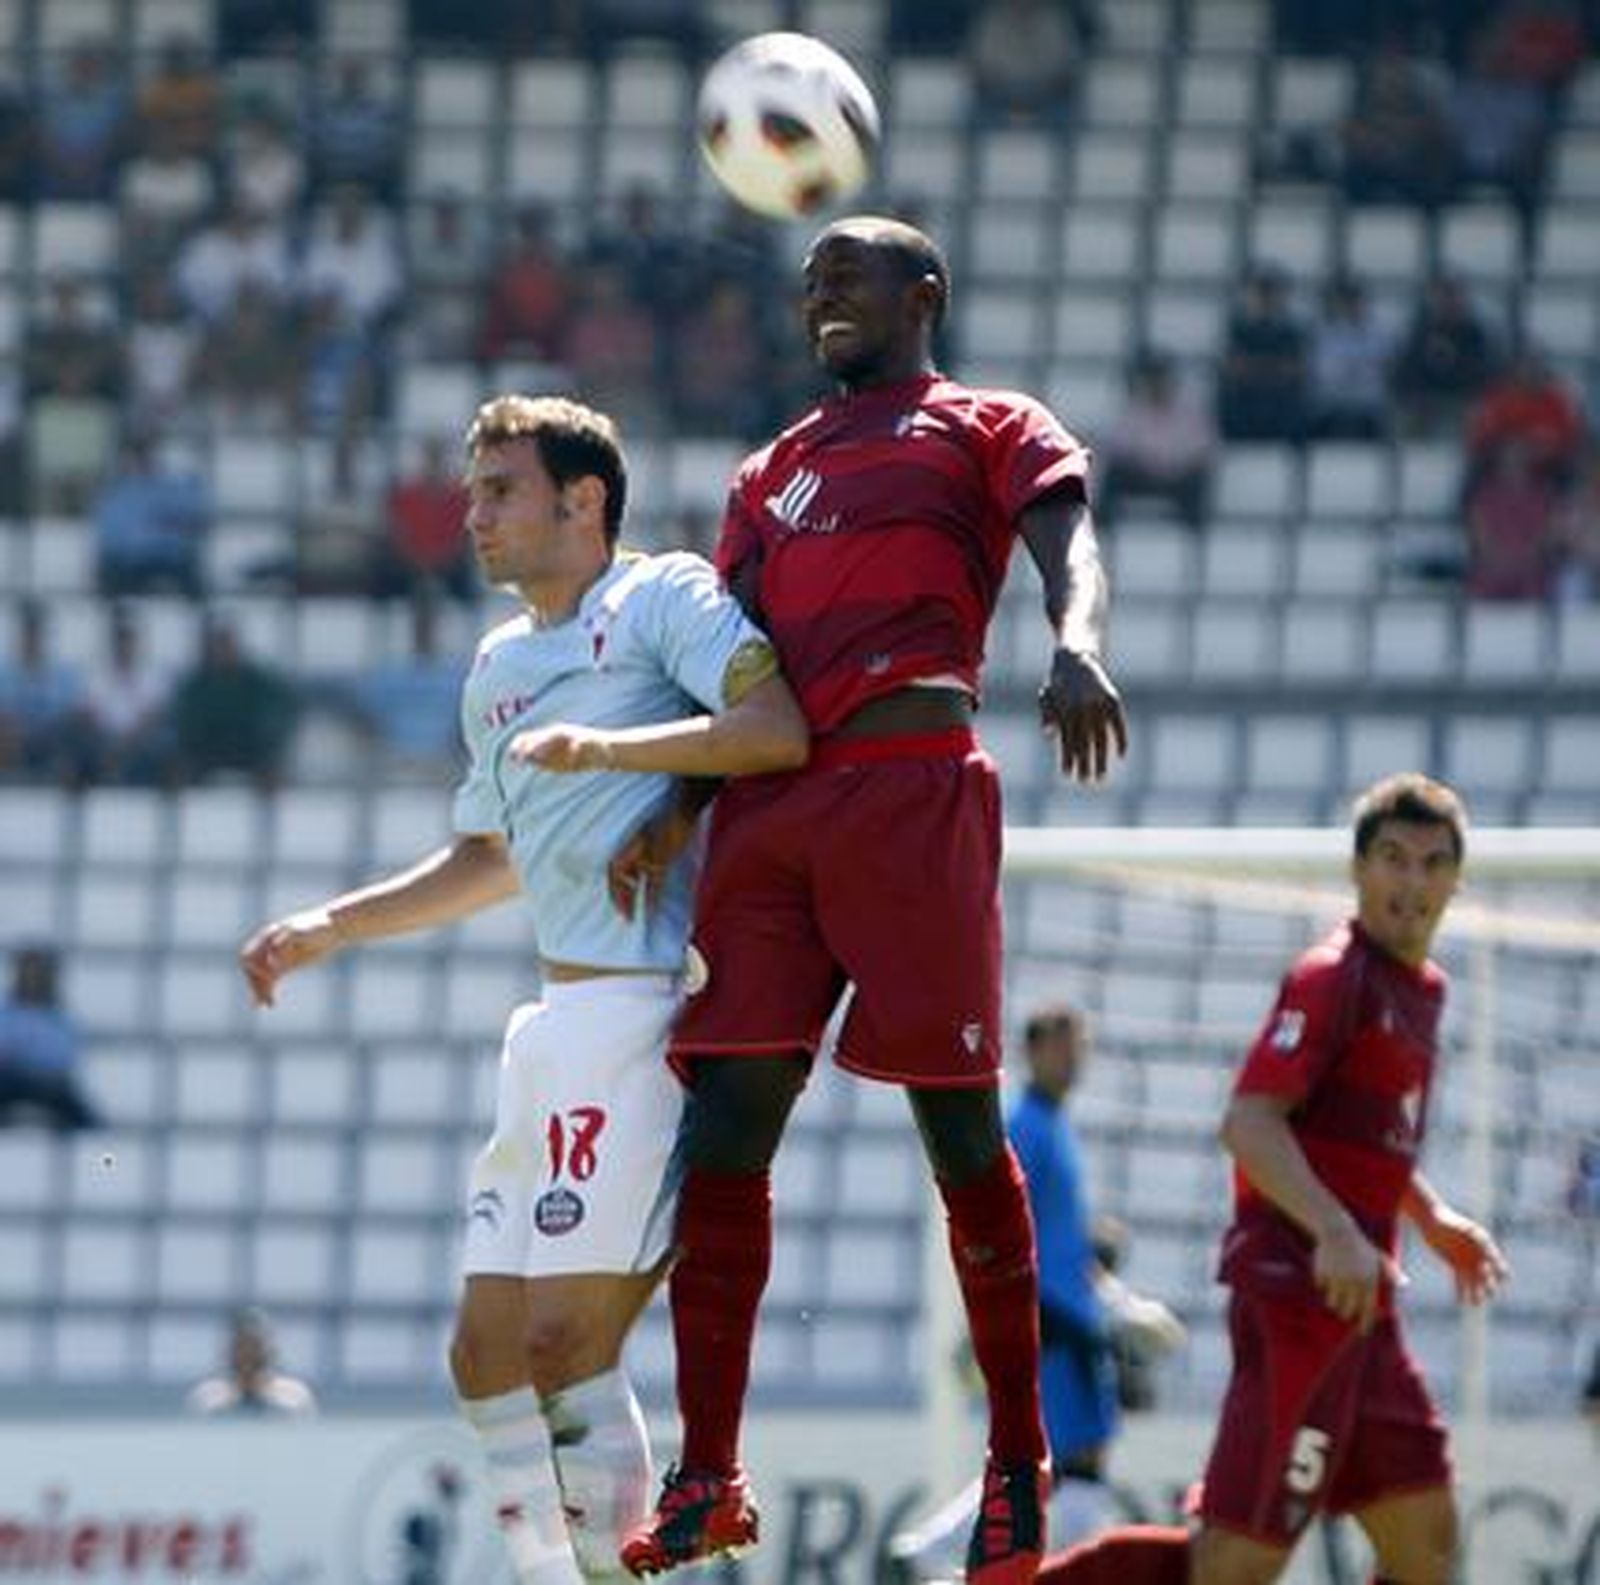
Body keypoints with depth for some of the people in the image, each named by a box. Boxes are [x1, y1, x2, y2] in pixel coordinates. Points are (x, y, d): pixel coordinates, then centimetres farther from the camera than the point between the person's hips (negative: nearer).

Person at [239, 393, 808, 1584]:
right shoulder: (499, 666, 23)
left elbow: (780, 726, -20)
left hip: (647, 1008, -9)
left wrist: (603, 745, -28)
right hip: (557, 1028, 9)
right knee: (487, 1351, 5)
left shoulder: (664, 597, -3)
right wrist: (327, 929, 30)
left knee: (566, 1339, -15)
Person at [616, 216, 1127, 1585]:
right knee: (723, 1125, -2)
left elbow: (1069, 539, -8)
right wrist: (675, 805, 4)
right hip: (771, 805, 5)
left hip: (914, 789, -5)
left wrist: (1077, 644, -31)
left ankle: (1020, 1461, 7)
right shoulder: (774, 472, 27)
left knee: (959, 1125, -3)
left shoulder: (989, 430, 11)